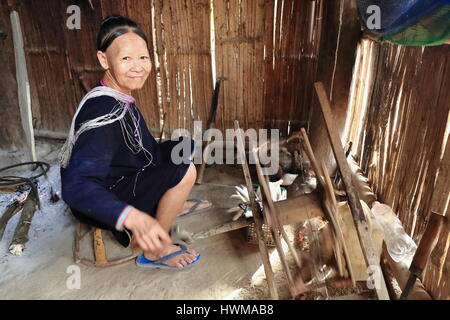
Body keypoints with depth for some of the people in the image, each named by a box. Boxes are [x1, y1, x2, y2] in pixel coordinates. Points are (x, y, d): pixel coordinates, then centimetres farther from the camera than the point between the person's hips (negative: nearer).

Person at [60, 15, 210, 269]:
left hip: (116, 178, 9)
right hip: (101, 201, -8)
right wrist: (131, 217, -53)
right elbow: (76, 186, -39)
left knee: (186, 146, 7)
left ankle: (176, 203, 27)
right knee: (185, 171, -25)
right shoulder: (105, 110, -30)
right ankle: (155, 251, -8)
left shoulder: (118, 98, -2)